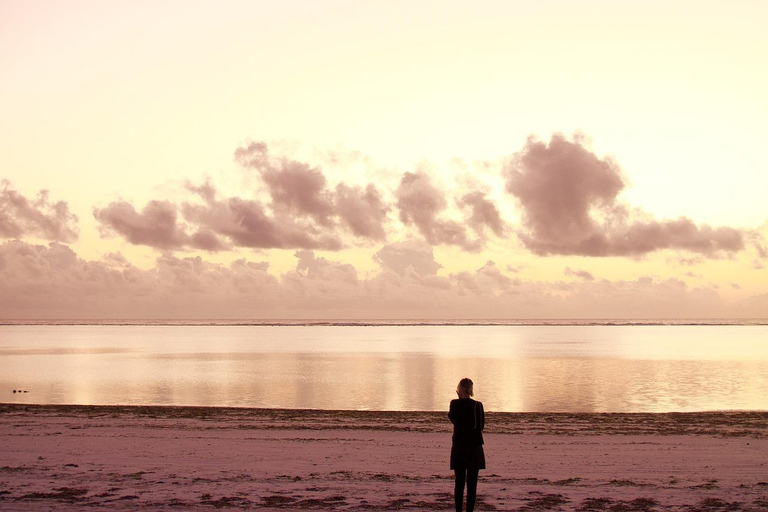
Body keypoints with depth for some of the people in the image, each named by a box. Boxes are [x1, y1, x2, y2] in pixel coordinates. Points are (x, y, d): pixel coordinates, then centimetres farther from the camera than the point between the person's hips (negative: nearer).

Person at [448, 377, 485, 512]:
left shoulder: (454, 404, -8)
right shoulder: (478, 405, -4)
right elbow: (481, 426, 6)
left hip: (458, 447, 0)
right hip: (475, 447, 0)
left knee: (459, 482, 10)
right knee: (472, 483, 5)